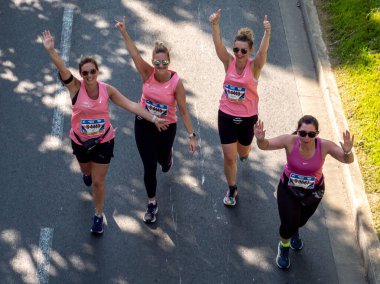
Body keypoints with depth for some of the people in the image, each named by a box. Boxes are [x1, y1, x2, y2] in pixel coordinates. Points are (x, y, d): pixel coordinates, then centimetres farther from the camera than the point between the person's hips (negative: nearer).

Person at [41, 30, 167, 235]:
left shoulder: (107, 90, -16)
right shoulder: (75, 87, -20)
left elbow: (130, 105, -13)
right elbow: (62, 70, -37)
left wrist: (153, 119, -17)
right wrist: (51, 50, -54)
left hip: (103, 141, -1)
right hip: (80, 141, 1)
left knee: (98, 181, 5)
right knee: (86, 171, 28)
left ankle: (98, 216, 28)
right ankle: (87, 171, 69)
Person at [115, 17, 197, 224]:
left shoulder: (176, 82, -20)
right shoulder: (147, 73, -16)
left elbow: (183, 111, -14)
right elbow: (134, 54, -30)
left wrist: (191, 136, -14)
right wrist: (123, 32, -44)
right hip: (143, 125, 1)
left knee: (163, 159, 23)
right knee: (149, 167, 3)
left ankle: (167, 154, 64)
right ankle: (152, 203, 24)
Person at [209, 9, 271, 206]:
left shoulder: (254, 66, -16)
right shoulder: (228, 61, -12)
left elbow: (263, 51, -36)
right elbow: (218, 45, -29)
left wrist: (267, 32, -56)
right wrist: (214, 25, -48)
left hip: (248, 117, 0)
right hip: (226, 116, 0)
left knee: (242, 152, 22)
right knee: (229, 157, 2)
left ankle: (244, 151, 61)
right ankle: (232, 190, 25)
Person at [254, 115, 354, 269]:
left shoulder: (324, 146, -30)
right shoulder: (290, 141, -31)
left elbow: (348, 160, -32)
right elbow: (265, 145, -28)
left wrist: (347, 152, -55)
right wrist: (260, 139, -51)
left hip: (313, 192, 2)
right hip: (288, 189, -1)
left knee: (300, 221, 23)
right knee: (289, 223, -10)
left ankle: (294, 231, 65)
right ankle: (284, 246, 28)